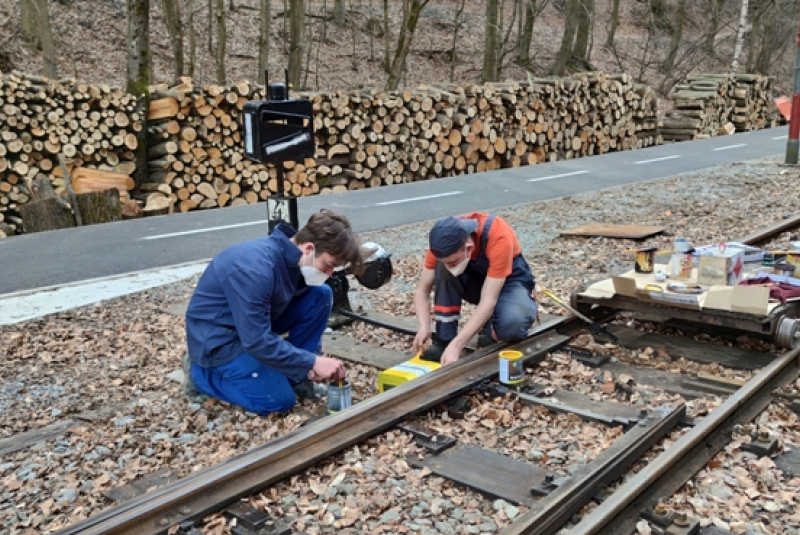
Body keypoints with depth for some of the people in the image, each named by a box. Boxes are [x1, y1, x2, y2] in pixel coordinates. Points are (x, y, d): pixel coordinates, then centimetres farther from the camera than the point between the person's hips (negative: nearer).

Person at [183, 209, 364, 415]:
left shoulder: (294, 257, -9)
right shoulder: (256, 268, -34)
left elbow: (310, 309, 5)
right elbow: (257, 342, -32)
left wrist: (312, 360, -9)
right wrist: (313, 363, -28)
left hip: (255, 325, 8)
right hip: (218, 338, -7)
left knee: (321, 295, -8)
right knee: (279, 400, -16)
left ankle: (292, 375, 3)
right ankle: (200, 373, 3)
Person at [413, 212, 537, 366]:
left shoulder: (499, 239, -37)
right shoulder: (444, 243, -24)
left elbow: (488, 301, -40)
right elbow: (422, 290, -17)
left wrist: (456, 345, -47)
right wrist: (424, 327, -36)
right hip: (473, 279, 4)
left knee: (511, 324, -37)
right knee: (442, 268, -29)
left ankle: (491, 331, -2)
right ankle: (444, 339, -19)